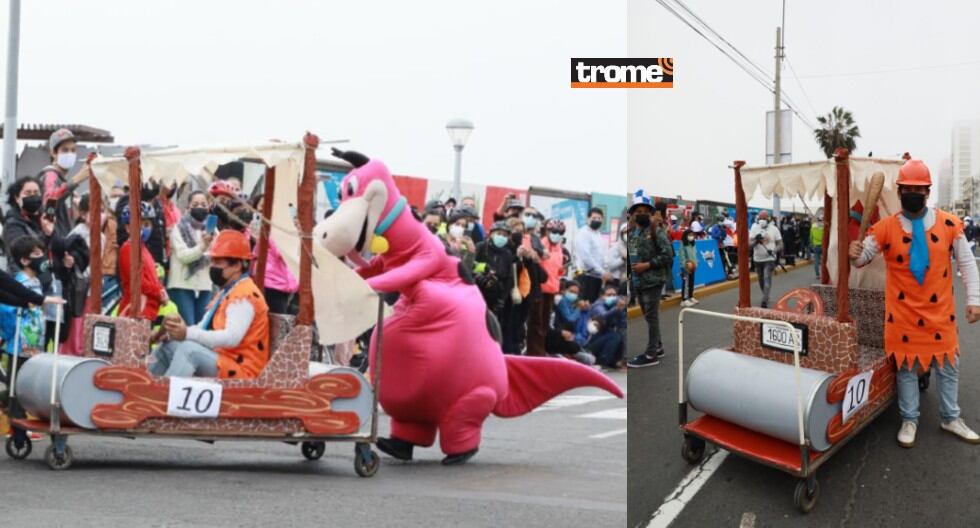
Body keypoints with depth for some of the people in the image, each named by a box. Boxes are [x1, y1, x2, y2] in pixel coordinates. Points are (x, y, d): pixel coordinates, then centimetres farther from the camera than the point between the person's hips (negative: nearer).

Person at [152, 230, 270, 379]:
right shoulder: (226, 292, 18)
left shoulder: (245, 295, -15)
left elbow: (232, 338, -27)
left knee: (189, 349, -29)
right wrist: (179, 329, -4)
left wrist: (188, 333, -32)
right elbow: (205, 328, 16)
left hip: (239, 369, -10)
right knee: (168, 346, 7)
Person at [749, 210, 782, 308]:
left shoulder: (774, 229, -3)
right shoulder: (755, 228, 0)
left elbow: (780, 245, 0)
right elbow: (750, 244, -5)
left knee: (767, 279, -16)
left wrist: (774, 251, -20)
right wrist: (756, 240, -26)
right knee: (761, 281, 12)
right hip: (758, 259, 3)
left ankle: (765, 301, -20)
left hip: (769, 259, -3)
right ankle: (766, 297, 34)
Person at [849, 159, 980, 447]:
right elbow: (864, 256, -5)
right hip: (903, 312, -2)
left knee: (948, 365, 13)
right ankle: (909, 420, 21)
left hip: (940, 311, 2)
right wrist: (855, 255, -29)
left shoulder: (949, 224, -4)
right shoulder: (886, 227, -7)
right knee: (906, 366, 7)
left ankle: (951, 418, 29)